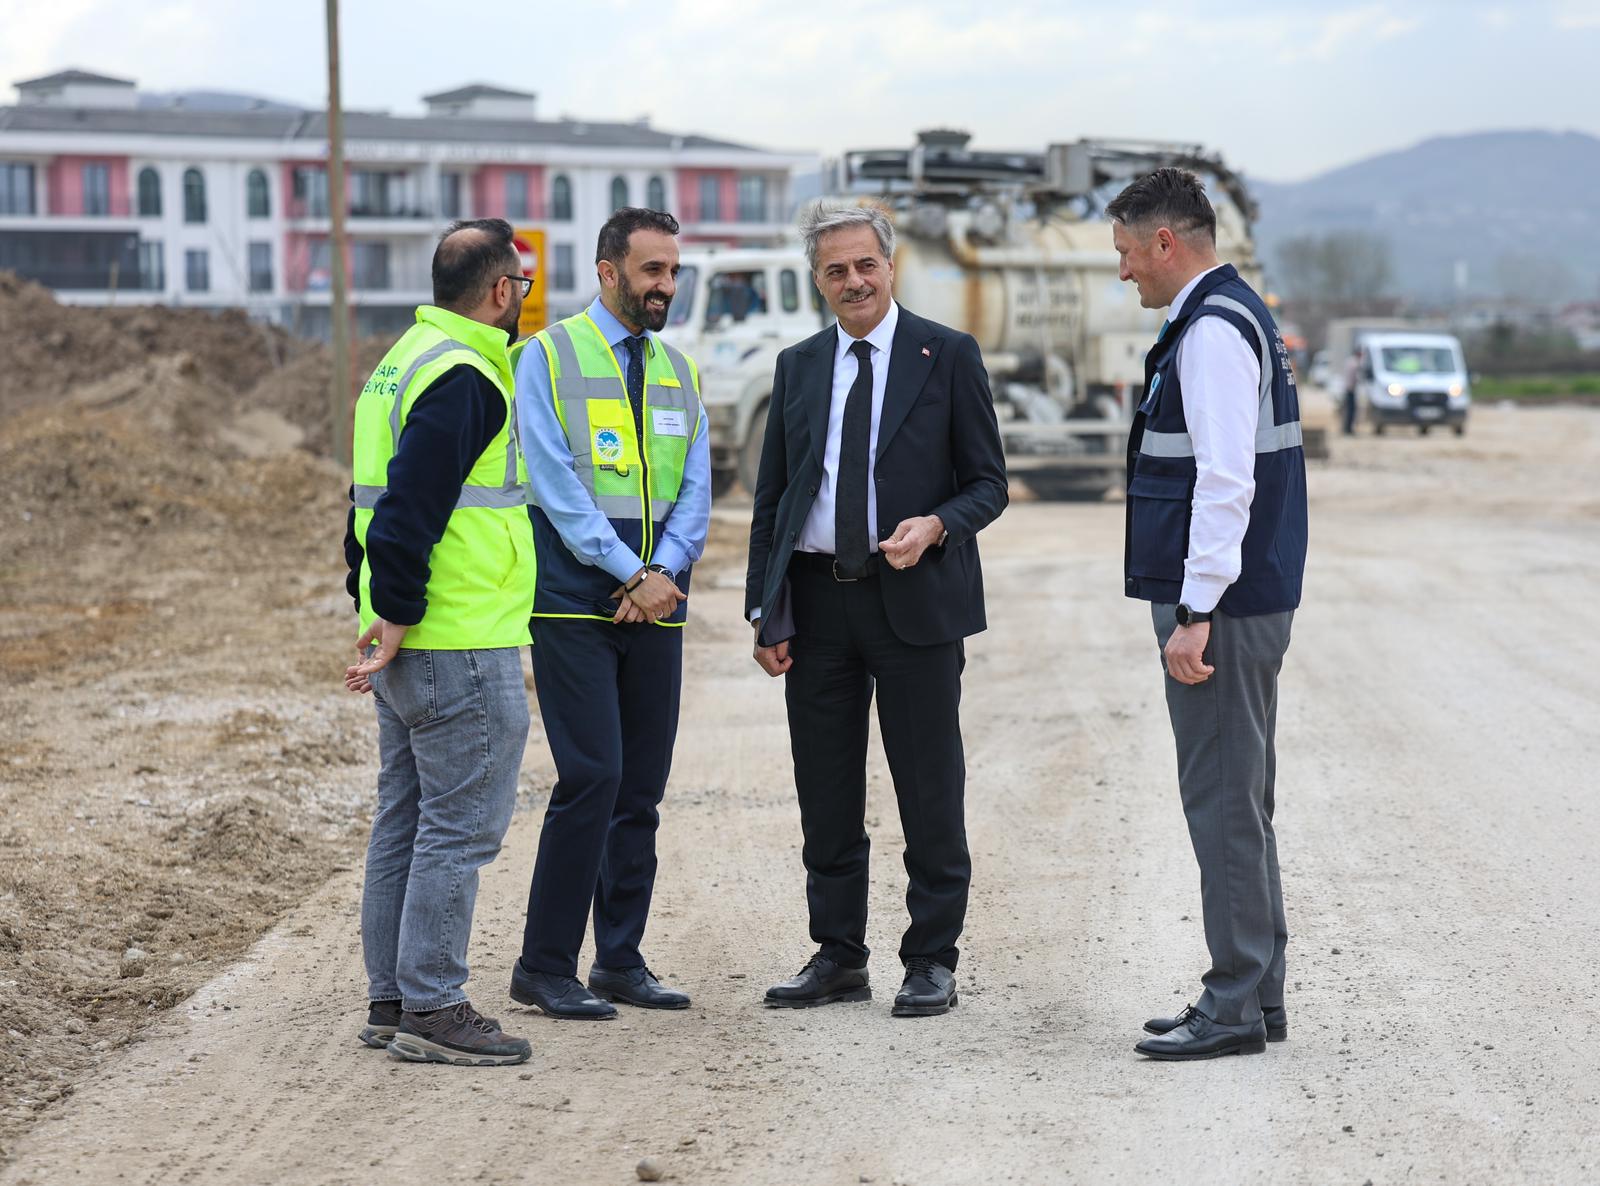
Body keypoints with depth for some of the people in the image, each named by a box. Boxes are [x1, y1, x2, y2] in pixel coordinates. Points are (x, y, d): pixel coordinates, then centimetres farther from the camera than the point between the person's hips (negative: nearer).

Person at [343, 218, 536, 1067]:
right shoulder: (464, 378, -16)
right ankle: (431, 1009, -1)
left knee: (406, 820, 14)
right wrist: (398, 615, -17)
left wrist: (376, 612, 20)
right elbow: (410, 505, -23)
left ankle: (391, 999, 19)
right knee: (462, 825, -5)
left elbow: (374, 499, 21)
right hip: (461, 646, -10)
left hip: (408, 646, 10)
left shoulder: (403, 362, 17)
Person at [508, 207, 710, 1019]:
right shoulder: (549, 357, -3)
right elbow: (555, 483, -11)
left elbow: (694, 494, 10)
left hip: (656, 611, 6)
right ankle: (544, 967, -3)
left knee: (642, 790, 7)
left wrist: (663, 573, -7)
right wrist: (632, 575, -14)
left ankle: (621, 961, 15)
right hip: (574, 607, -6)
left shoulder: (678, 373, 14)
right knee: (592, 778, -12)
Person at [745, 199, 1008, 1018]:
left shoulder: (948, 356, 0)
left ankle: (932, 961, 11)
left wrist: (935, 527, -20)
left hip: (914, 597, -4)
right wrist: (764, 611, 5)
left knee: (929, 792, 2)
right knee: (826, 795, 9)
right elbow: (771, 497, 13)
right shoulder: (797, 366, 11)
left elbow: (988, 483, 1)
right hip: (817, 601, 4)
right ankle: (838, 956, 19)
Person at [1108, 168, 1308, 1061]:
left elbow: (1226, 483, -23)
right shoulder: (1236, 317, 17)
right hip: (1244, 602, 11)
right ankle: (1255, 995, 21)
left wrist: (1196, 612, -23)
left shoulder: (1213, 330, -15)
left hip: (1222, 609, -11)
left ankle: (1235, 1009, 0)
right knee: (1240, 801, 14)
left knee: (1225, 803, -5)